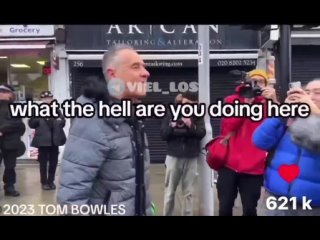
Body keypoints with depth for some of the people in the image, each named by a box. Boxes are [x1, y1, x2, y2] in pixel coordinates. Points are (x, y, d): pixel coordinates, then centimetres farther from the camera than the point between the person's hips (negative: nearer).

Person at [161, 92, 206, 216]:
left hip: (191, 158, 0)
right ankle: (167, 214, 22)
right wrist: (172, 126, -21)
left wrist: (191, 126, -21)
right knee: (170, 191, 10)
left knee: (188, 192, 9)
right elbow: (163, 134, -3)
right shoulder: (171, 114, 1)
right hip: (174, 157, 0)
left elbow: (201, 133, -6)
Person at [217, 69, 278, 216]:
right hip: (229, 164, 1)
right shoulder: (232, 100, 7)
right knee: (225, 208, 6)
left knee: (249, 209, 4)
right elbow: (226, 128, -4)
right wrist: (245, 104, -9)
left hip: (254, 167, 0)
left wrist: (274, 101, -18)